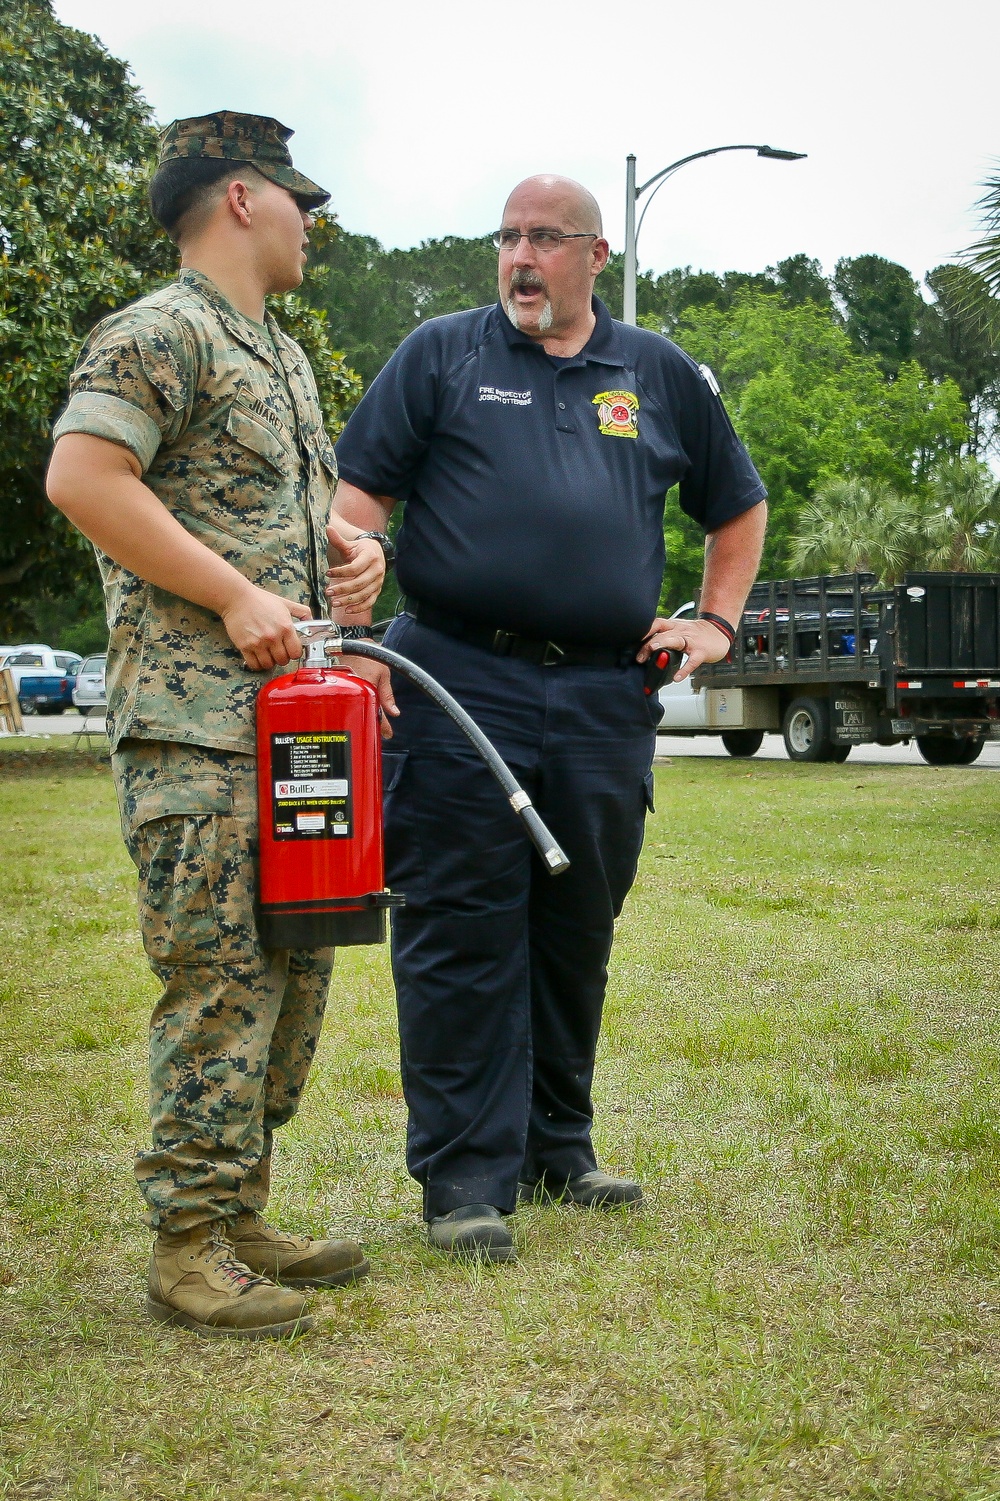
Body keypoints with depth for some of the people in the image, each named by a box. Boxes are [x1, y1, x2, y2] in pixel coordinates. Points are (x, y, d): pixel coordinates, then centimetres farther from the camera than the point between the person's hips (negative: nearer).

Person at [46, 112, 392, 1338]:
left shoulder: (282, 356, 24)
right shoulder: (157, 335, -6)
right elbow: (82, 477, -18)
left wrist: (347, 545, 12)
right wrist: (236, 595, -19)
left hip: (291, 717, 10)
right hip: (194, 721, -10)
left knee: (294, 972, 11)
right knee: (221, 981, -10)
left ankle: (239, 1215, 21)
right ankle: (190, 1250, -1)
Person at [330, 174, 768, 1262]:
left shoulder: (662, 376, 16)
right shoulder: (442, 353, 8)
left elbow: (738, 505, 28)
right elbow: (360, 490, 2)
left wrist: (717, 619, 15)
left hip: (604, 700, 3)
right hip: (459, 684, -3)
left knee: (576, 935, 11)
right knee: (461, 936, -4)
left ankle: (556, 1148, 26)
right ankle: (465, 1177, 2)